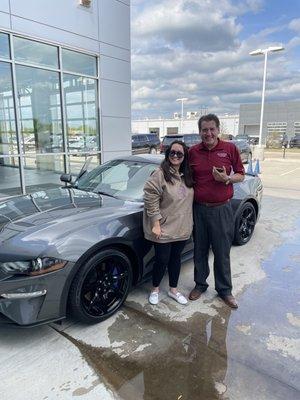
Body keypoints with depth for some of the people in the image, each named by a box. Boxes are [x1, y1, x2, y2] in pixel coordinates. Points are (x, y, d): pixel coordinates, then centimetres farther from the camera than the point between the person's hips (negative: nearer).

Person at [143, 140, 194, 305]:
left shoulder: (187, 176, 6)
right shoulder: (160, 174, -15)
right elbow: (150, 200, -18)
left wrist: (189, 223, 11)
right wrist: (156, 224, -19)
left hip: (182, 228, 6)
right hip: (164, 229, -6)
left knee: (176, 258, 18)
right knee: (162, 260, 7)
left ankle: (173, 290, 36)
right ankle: (155, 289, 31)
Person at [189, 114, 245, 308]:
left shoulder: (230, 148, -3)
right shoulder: (193, 151, 3)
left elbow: (241, 175, 4)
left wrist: (226, 178, -15)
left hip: (222, 209, -2)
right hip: (199, 209, 2)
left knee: (222, 252, 8)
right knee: (200, 250, 14)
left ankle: (225, 289, 27)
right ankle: (200, 284, 33)